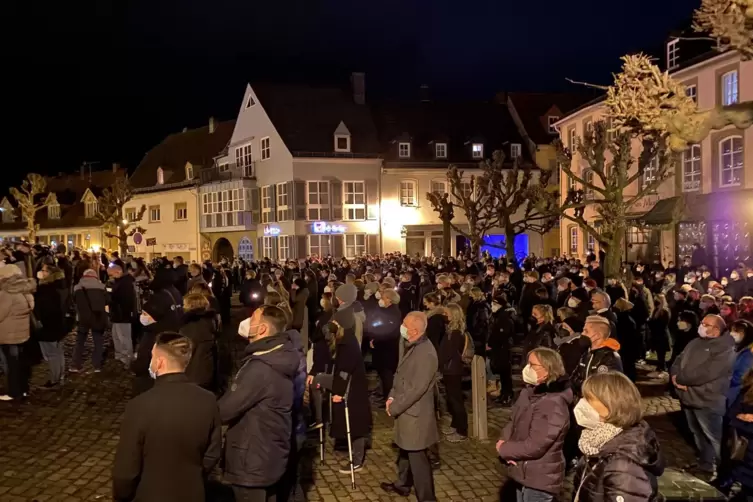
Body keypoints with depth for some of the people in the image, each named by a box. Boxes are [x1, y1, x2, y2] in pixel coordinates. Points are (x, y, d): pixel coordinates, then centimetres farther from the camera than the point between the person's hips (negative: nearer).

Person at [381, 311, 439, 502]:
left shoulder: (425, 353, -27)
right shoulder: (411, 346, 4)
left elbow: (417, 389, -25)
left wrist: (394, 407, -16)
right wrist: (392, 396, 1)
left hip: (415, 414, -9)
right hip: (406, 410, 9)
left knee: (417, 457, 2)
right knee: (405, 450, 25)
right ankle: (403, 484, 44)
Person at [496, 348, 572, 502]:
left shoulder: (553, 405, -27)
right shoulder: (529, 392, 2)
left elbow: (534, 446, -28)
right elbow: (513, 422, 9)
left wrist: (503, 449, -14)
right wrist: (504, 441, -11)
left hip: (540, 479, -8)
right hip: (524, 472, 8)